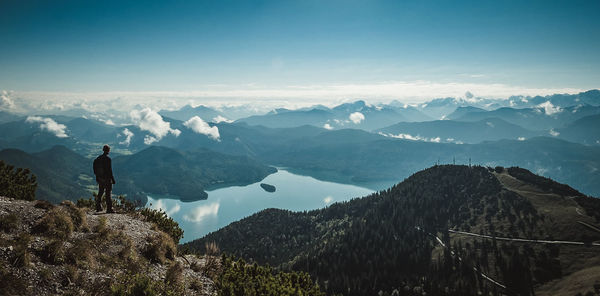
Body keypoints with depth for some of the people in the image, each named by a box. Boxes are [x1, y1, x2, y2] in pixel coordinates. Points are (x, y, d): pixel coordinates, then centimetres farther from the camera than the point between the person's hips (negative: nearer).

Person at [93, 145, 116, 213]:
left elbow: (95, 169, 11)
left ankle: (98, 207, 23)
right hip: (107, 178, -7)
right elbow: (109, 170, -17)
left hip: (100, 178, 7)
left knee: (100, 193, 17)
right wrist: (113, 179, -11)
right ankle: (109, 209, 0)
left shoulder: (98, 158, 6)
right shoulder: (108, 159, -16)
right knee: (108, 194, -2)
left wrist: (97, 177, 20)